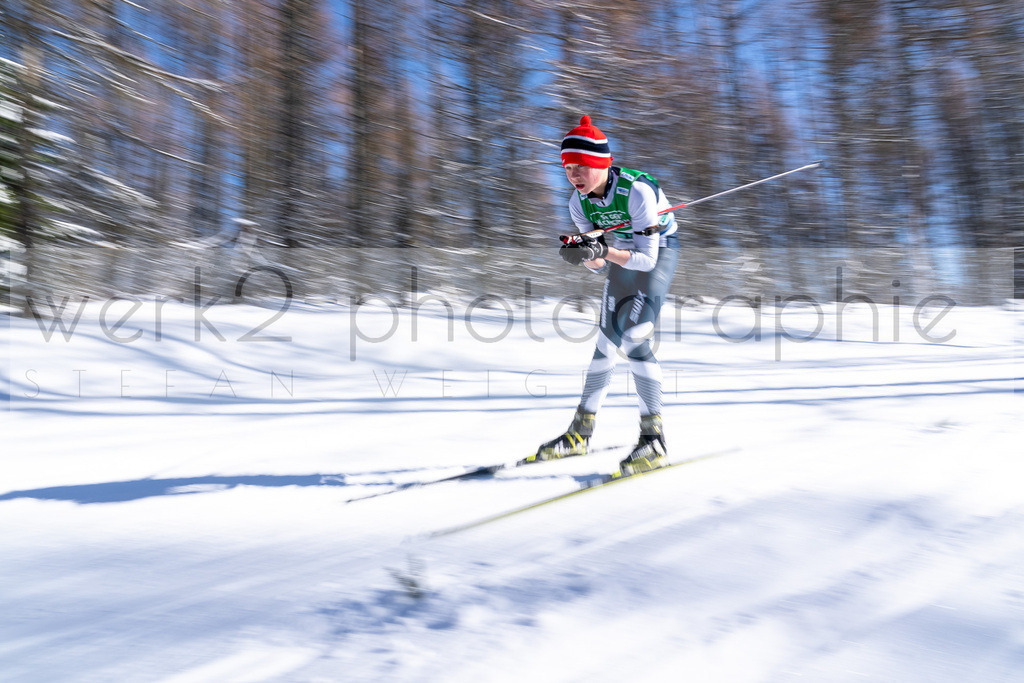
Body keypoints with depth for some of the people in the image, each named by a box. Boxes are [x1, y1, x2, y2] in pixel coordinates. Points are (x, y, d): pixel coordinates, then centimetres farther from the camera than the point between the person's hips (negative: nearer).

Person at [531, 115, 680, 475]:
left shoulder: (637, 190, -32)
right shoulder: (579, 201, -13)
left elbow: (647, 258, -31)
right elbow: (598, 265, -8)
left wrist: (605, 250, -44)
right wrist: (583, 254, -30)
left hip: (660, 252, -6)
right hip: (621, 257, 6)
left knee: (634, 339, -20)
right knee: (607, 339, 3)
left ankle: (654, 439, -12)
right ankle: (580, 432, 12)